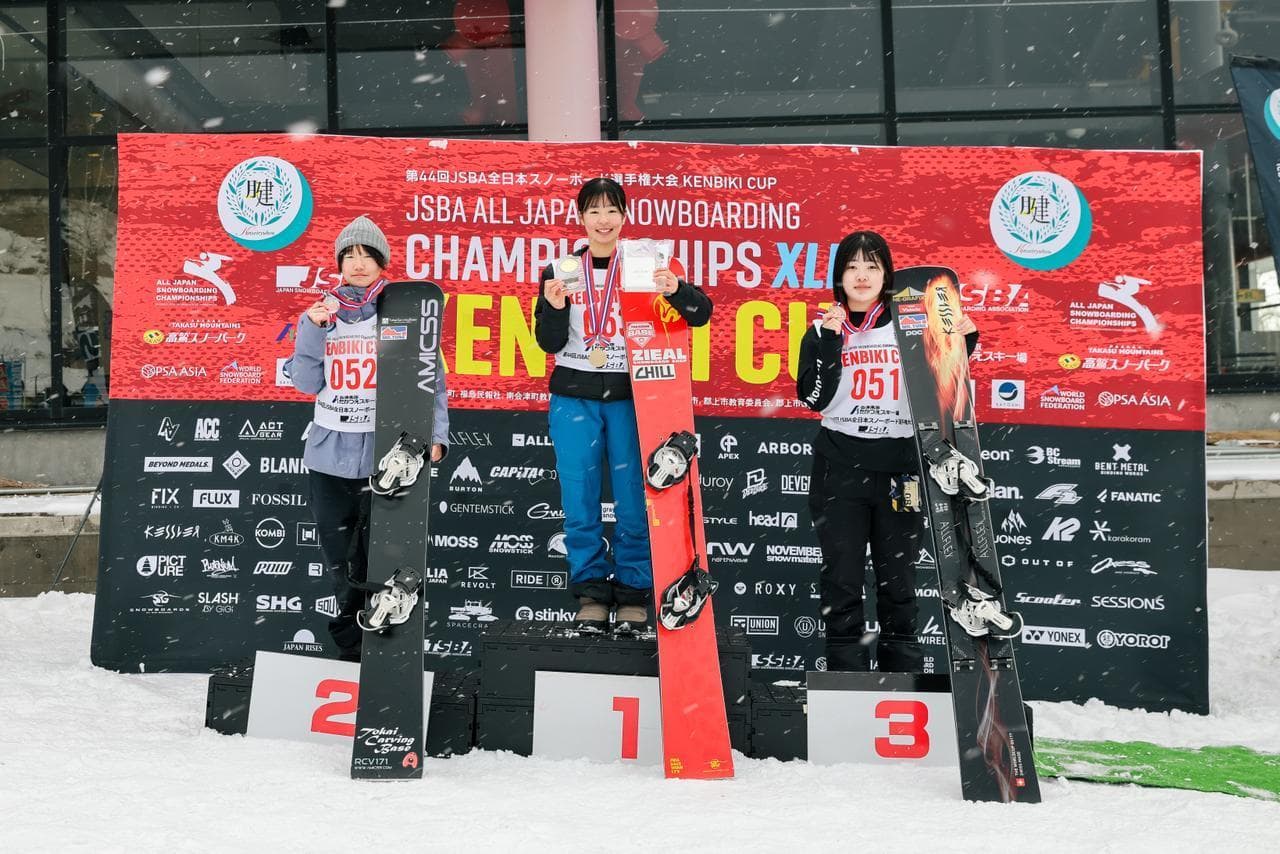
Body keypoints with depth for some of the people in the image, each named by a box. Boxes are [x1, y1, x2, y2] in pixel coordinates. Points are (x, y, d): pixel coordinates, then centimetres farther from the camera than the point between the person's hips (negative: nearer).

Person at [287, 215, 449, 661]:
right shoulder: (320, 313, 11)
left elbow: (432, 380, -1)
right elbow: (307, 383, 5)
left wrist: (435, 435, -12)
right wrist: (314, 330, -6)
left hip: (386, 454, -4)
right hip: (330, 454, 4)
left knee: (375, 562, -5)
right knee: (340, 562, 10)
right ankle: (351, 650, 24)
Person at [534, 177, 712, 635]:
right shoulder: (561, 269, 7)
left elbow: (700, 314, -3)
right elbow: (550, 343, 5)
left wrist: (675, 289, -23)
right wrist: (553, 306, -14)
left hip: (630, 396, -1)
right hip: (574, 397, 1)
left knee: (633, 500, -2)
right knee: (579, 502, 1)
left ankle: (633, 595, 10)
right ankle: (590, 594, 13)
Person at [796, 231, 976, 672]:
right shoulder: (822, 331, 5)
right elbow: (815, 399, -7)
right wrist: (830, 342, -14)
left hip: (899, 470, 0)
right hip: (840, 470, 0)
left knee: (898, 580, 6)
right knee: (842, 580, 2)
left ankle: (903, 675, 16)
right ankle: (847, 674, 13)